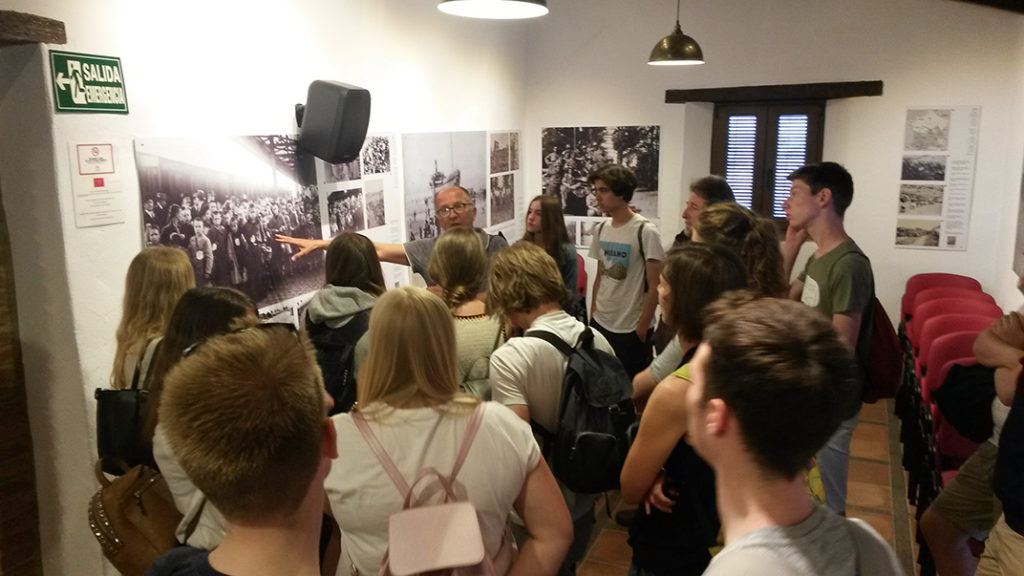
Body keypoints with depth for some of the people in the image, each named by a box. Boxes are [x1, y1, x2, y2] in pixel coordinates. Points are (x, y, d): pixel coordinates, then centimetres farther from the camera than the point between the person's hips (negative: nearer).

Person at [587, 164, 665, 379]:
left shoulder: (646, 232, -13)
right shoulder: (601, 230, 6)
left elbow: (654, 287, -11)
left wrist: (641, 329, -10)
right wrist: (592, 318, 12)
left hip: (631, 330, -5)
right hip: (600, 325, 5)